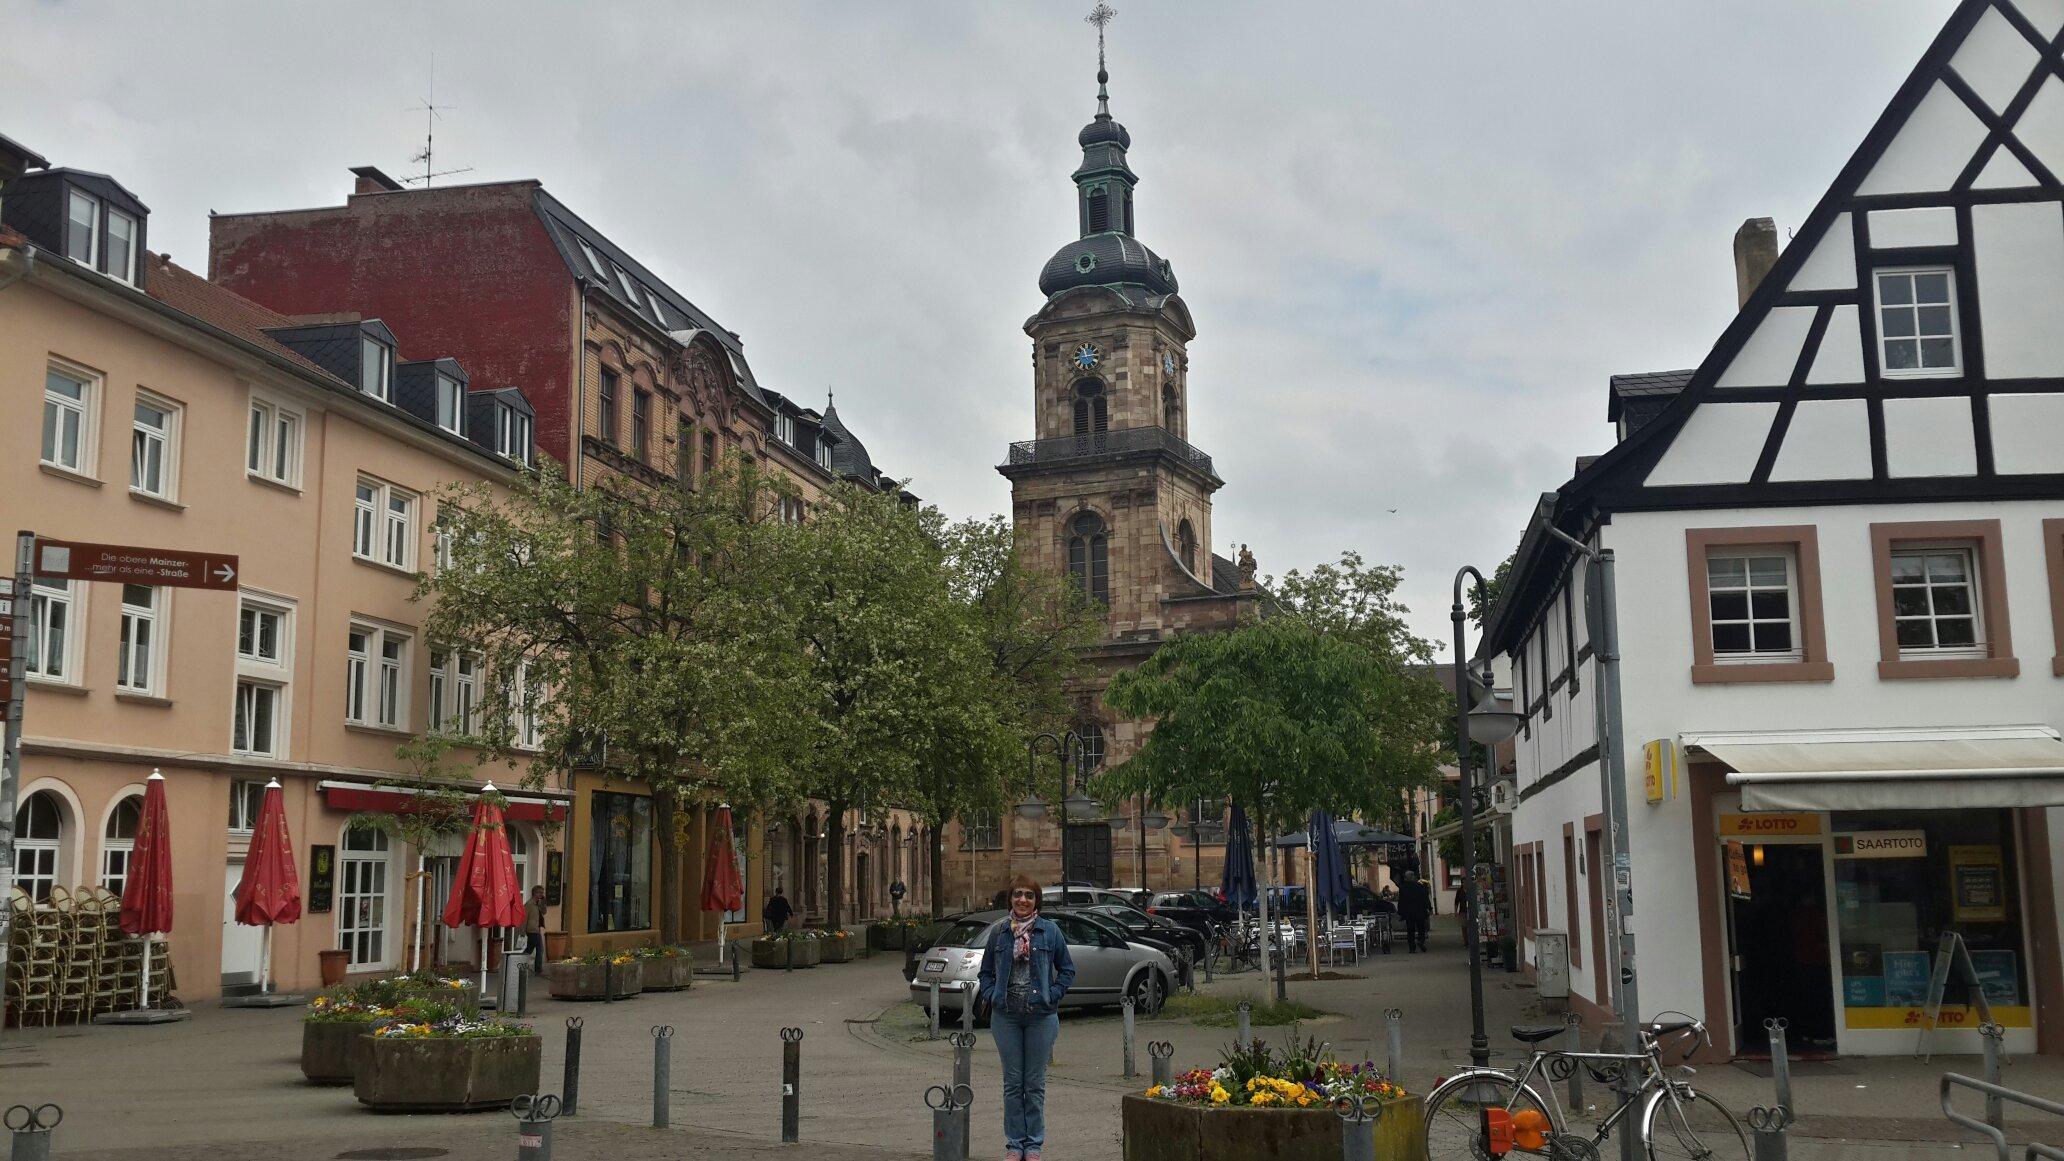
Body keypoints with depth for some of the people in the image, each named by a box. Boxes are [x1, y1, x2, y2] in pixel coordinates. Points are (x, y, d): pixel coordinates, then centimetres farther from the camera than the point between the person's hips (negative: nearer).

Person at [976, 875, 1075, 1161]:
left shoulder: (1049, 931, 0)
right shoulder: (999, 932, 4)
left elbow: (1067, 969, 6)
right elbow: (986, 971, 13)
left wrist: (1053, 995, -5)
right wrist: (990, 996, -2)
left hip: (1041, 1016, -1)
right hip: (1006, 1016, 1)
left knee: (1035, 1084, 5)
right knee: (1013, 1083, 6)